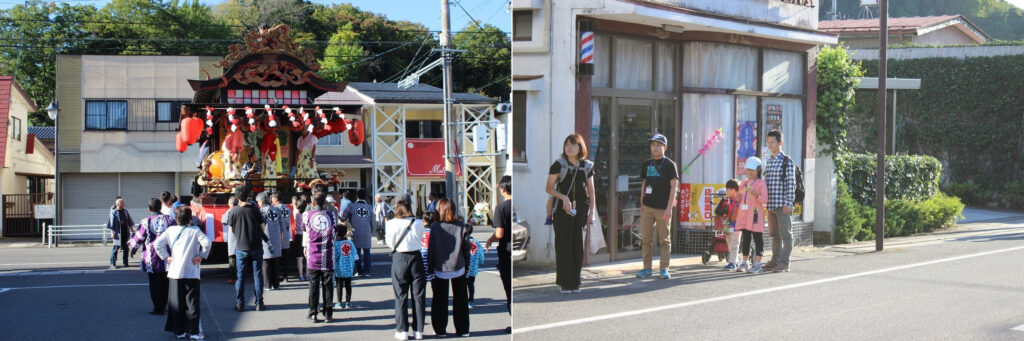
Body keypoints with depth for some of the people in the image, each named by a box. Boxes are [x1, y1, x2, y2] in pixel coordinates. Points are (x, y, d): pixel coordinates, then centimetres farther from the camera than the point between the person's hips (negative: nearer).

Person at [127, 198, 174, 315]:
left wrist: (133, 248, 18)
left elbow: (138, 238, 0)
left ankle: (158, 308, 2)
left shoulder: (146, 222, -7)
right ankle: (163, 306, 21)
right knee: (165, 282, 13)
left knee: (155, 283, 3)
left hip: (151, 257, -3)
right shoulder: (168, 220, 0)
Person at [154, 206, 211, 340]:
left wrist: (166, 256, 6)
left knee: (177, 303, 10)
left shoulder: (171, 230, 4)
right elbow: (206, 242, -18)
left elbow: (158, 243, 0)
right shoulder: (195, 230, -5)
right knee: (192, 302, 2)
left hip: (174, 272, 3)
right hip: (191, 273, -3)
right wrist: (201, 256, -6)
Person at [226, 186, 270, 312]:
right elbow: (263, 227, -1)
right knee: (257, 275, 6)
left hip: (241, 248, 0)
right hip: (256, 246, 0)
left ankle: (240, 303, 10)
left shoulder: (233, 211, -6)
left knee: (240, 276, 8)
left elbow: (232, 230, 4)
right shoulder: (254, 209, -7)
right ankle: (259, 303, 5)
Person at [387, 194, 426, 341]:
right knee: (418, 295, 9)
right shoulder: (418, 223, -7)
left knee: (401, 296, 8)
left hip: (399, 258, -1)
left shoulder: (392, 224, -10)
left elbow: (390, 242, 1)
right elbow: (420, 240, 6)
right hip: (416, 257, 1)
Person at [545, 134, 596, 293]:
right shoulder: (558, 165, -2)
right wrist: (563, 197, -17)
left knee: (577, 245, 3)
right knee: (563, 245, -4)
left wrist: (591, 211, 6)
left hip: (580, 210, 3)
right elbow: (549, 188, -2)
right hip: (562, 210, -3)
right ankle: (565, 282, 3)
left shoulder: (587, 166, 8)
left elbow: (591, 190, 14)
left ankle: (575, 282, 11)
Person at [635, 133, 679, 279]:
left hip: (662, 208, -4)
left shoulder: (669, 164, -2)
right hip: (648, 207, 4)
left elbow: (673, 187, -6)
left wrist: (669, 208, -12)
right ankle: (647, 268, 10)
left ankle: (664, 269, 7)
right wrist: (642, 204, 12)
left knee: (664, 240, 0)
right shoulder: (647, 164, 13)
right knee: (646, 239, 3)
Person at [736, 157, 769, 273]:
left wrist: (756, 195, -25)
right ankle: (744, 263, 15)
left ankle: (757, 264, -6)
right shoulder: (744, 182, 17)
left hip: (755, 214, -6)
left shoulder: (761, 183, -3)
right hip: (744, 214, 6)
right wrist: (738, 198, 4)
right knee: (746, 238, 10)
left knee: (757, 238, -5)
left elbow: (765, 200, -8)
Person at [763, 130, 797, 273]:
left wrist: (788, 203, -16)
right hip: (771, 205, 7)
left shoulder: (787, 161, -6)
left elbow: (791, 183, -11)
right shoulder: (769, 162, 16)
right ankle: (775, 260, 19)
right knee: (774, 234, 12)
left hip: (783, 205, -7)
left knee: (785, 234, -4)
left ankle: (784, 263, -3)